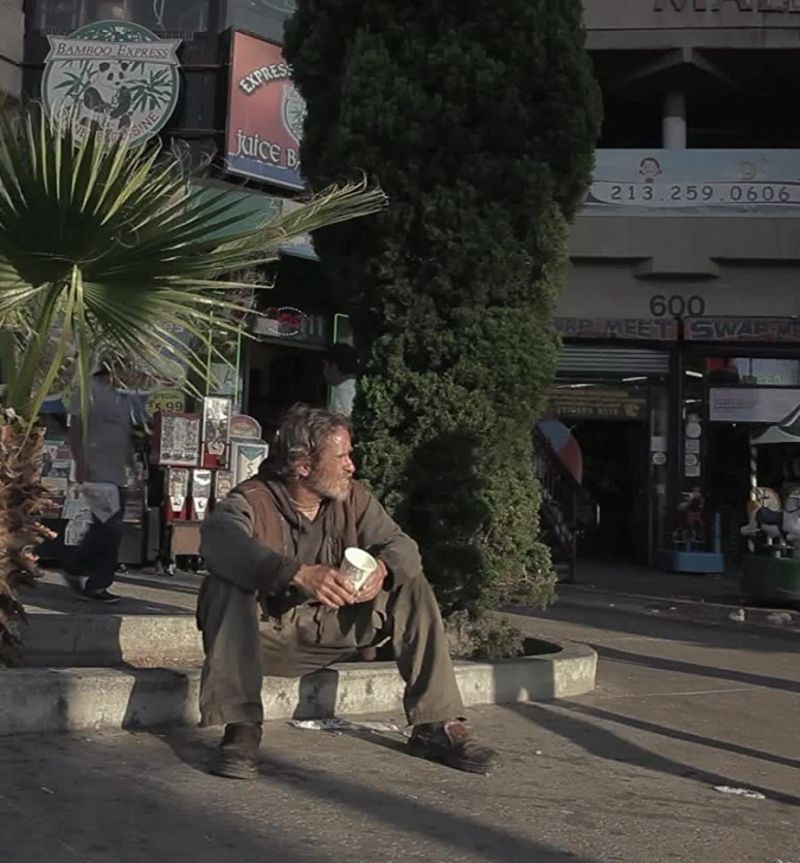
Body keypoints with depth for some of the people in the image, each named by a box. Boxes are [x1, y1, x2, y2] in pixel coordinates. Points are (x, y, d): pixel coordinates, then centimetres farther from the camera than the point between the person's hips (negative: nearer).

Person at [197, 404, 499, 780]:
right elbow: (220, 542, -40)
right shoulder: (251, 502, -18)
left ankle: (437, 725, -12)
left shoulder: (352, 499, 1)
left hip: (329, 630, 5)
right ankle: (241, 728, -35)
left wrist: (382, 568, -31)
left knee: (411, 588, -10)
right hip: (265, 632, -5)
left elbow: (400, 544, -5)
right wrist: (299, 574, -54)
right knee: (227, 587, -34)